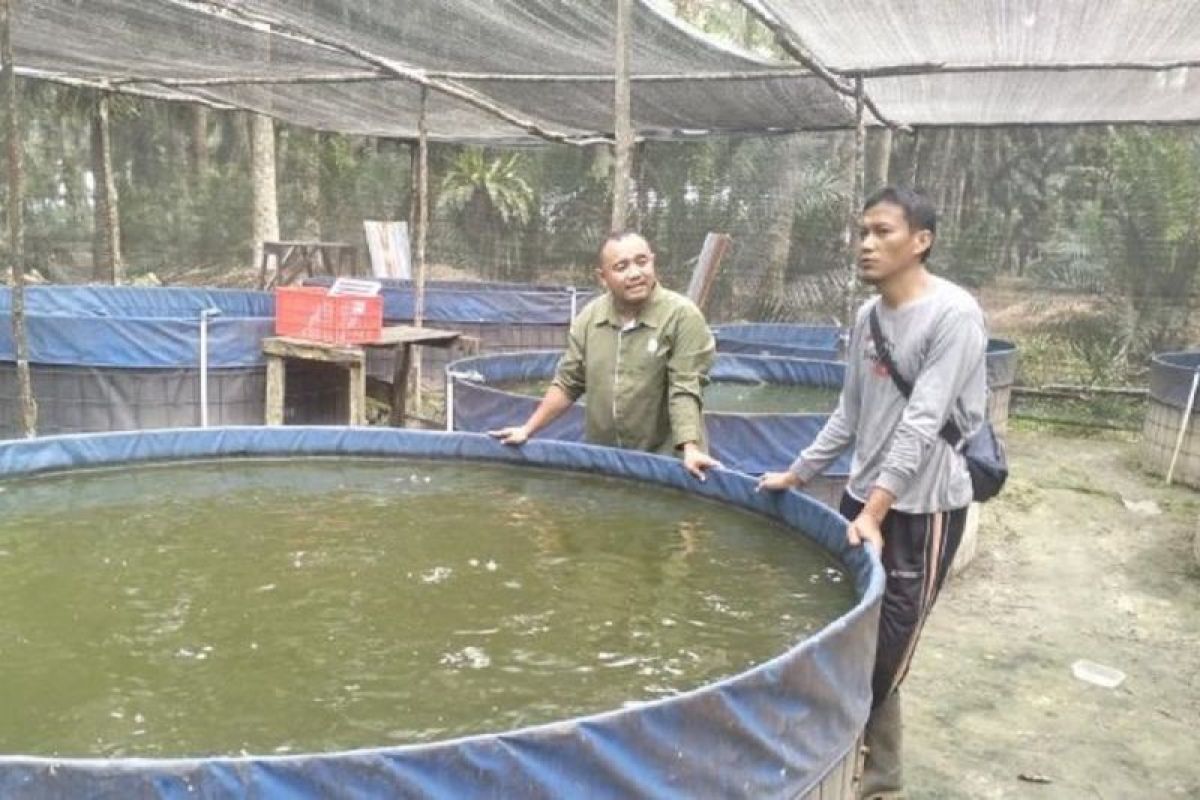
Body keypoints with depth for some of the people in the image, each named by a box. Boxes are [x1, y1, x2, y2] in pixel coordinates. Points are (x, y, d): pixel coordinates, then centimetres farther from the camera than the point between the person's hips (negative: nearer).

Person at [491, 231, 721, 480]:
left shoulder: (683, 316, -14)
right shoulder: (589, 317, 1)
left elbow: (684, 389, -18)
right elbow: (567, 384, 7)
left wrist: (690, 449, -29)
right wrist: (528, 429, 5)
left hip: (666, 460, -4)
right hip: (602, 458, 4)